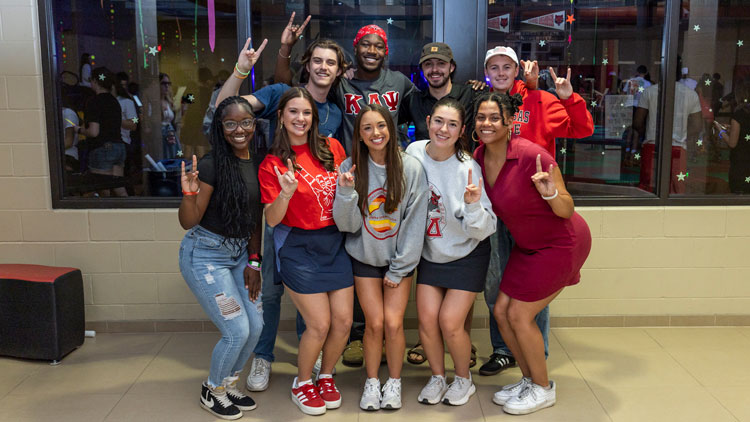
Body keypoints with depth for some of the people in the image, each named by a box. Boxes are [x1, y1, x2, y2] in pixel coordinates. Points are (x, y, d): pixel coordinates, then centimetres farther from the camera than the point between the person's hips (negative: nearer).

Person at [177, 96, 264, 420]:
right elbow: (188, 222, -15)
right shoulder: (212, 165, -18)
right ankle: (211, 391, 21)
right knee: (237, 330, -6)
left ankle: (229, 384, 32)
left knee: (255, 326, 7)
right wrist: (189, 194, -34)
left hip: (239, 254, 7)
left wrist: (253, 261, 6)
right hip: (206, 255, -7)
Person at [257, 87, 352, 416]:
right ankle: (302, 383, 23)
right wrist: (286, 193, -27)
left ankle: (325, 376, 31)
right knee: (320, 324, -5)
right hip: (299, 247, -4)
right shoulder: (272, 164, -6)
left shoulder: (331, 148, 3)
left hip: (335, 242, 4)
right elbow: (271, 219, -10)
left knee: (343, 320, 3)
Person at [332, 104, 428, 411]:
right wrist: (346, 193, -26)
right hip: (364, 257, 1)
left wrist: (398, 269, -7)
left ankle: (394, 382, 18)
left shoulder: (410, 168, -12)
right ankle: (372, 382, 20)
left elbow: (415, 222, -8)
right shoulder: (350, 168, -9)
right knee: (374, 323, -3)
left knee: (393, 323, -6)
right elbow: (347, 225, -8)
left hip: (400, 259, 0)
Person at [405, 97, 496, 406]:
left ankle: (464, 379, 21)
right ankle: (437, 377, 23)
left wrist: (473, 205, -38)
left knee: (450, 322, -7)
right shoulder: (414, 152, -11)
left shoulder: (468, 168, -22)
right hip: (429, 253, 4)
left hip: (467, 255, -3)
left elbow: (484, 230, -21)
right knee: (427, 318, -3)